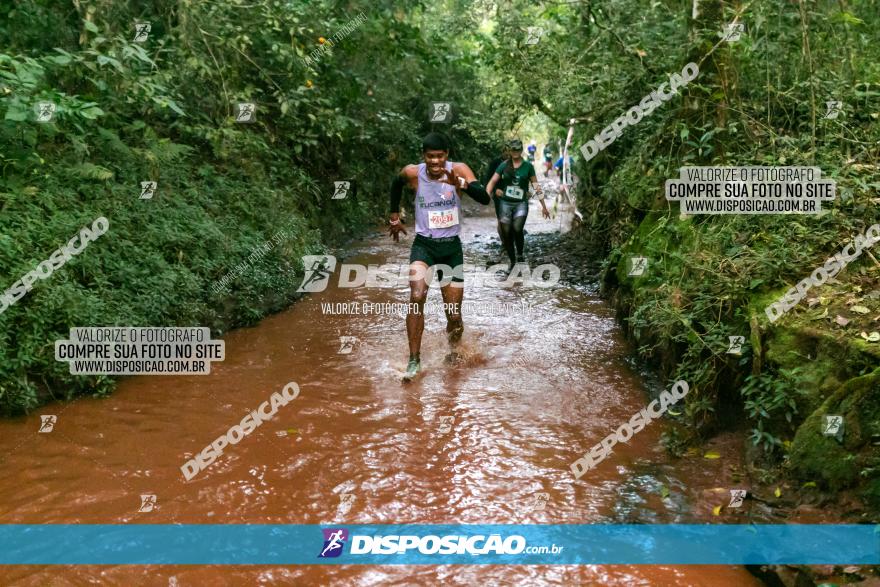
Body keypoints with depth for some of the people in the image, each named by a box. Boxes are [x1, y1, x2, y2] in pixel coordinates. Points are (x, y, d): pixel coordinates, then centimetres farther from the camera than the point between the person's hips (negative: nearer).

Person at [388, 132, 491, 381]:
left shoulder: (459, 170, -12)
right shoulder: (412, 173, -8)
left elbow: (484, 198, -27)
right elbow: (396, 184, 17)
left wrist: (460, 184, -44)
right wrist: (394, 217, 19)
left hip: (452, 247, 0)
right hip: (424, 244, 0)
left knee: (454, 316, 5)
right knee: (417, 297, -26)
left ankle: (453, 352, 36)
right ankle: (414, 359, -15)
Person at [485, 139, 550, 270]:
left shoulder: (528, 166, 3)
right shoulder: (504, 165, 3)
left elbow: (536, 186, 6)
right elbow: (492, 182, -2)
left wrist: (544, 206, 6)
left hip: (521, 203, -1)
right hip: (506, 203, 1)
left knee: (517, 228, -24)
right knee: (506, 234, 2)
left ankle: (520, 254, 1)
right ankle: (512, 262, 18)